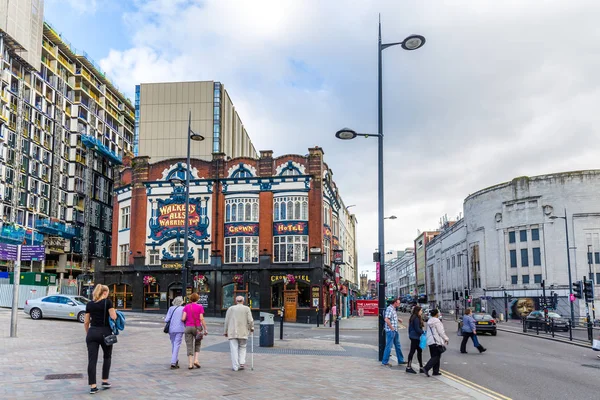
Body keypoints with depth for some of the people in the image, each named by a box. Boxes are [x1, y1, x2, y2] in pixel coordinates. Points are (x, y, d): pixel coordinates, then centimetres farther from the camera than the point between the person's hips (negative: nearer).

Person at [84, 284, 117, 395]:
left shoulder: (89, 304, 8)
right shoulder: (107, 302, -5)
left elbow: (86, 322, 10)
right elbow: (113, 317, -11)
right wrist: (115, 312, 11)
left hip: (92, 332, 3)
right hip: (105, 332, -3)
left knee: (92, 360, 2)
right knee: (107, 356, 19)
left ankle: (93, 386, 0)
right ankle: (105, 381, 18)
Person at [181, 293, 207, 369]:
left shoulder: (186, 307, 2)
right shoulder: (200, 307, -3)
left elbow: (183, 318, -5)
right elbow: (201, 319, -8)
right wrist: (205, 329, -3)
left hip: (188, 328, 1)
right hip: (197, 327, -1)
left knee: (189, 346, 5)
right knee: (197, 345, 17)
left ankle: (190, 364, 2)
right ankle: (196, 360, 2)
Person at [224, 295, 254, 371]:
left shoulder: (230, 308, 5)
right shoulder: (247, 308, 2)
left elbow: (227, 321, 5)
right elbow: (250, 320, -4)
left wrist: (225, 331, 12)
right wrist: (251, 328, 13)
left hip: (232, 332, 0)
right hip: (243, 332, 0)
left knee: (234, 349, 2)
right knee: (242, 348, 15)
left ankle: (235, 366, 1)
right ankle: (242, 363, 3)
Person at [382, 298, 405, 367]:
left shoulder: (394, 309, 12)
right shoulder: (389, 309, -18)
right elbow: (386, 319, -27)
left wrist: (398, 319, 13)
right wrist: (392, 328, -20)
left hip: (395, 331, 10)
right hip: (390, 331, -10)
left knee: (397, 345, 17)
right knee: (389, 346, -3)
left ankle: (400, 360, 27)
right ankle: (384, 362, 5)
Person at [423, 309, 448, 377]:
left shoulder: (429, 321, 12)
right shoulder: (437, 321, -14)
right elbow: (441, 332, -13)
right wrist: (446, 339, 0)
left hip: (430, 341, 9)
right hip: (436, 341, -9)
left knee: (434, 356, 13)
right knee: (436, 357, -5)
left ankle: (435, 371, 14)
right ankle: (426, 368, -15)